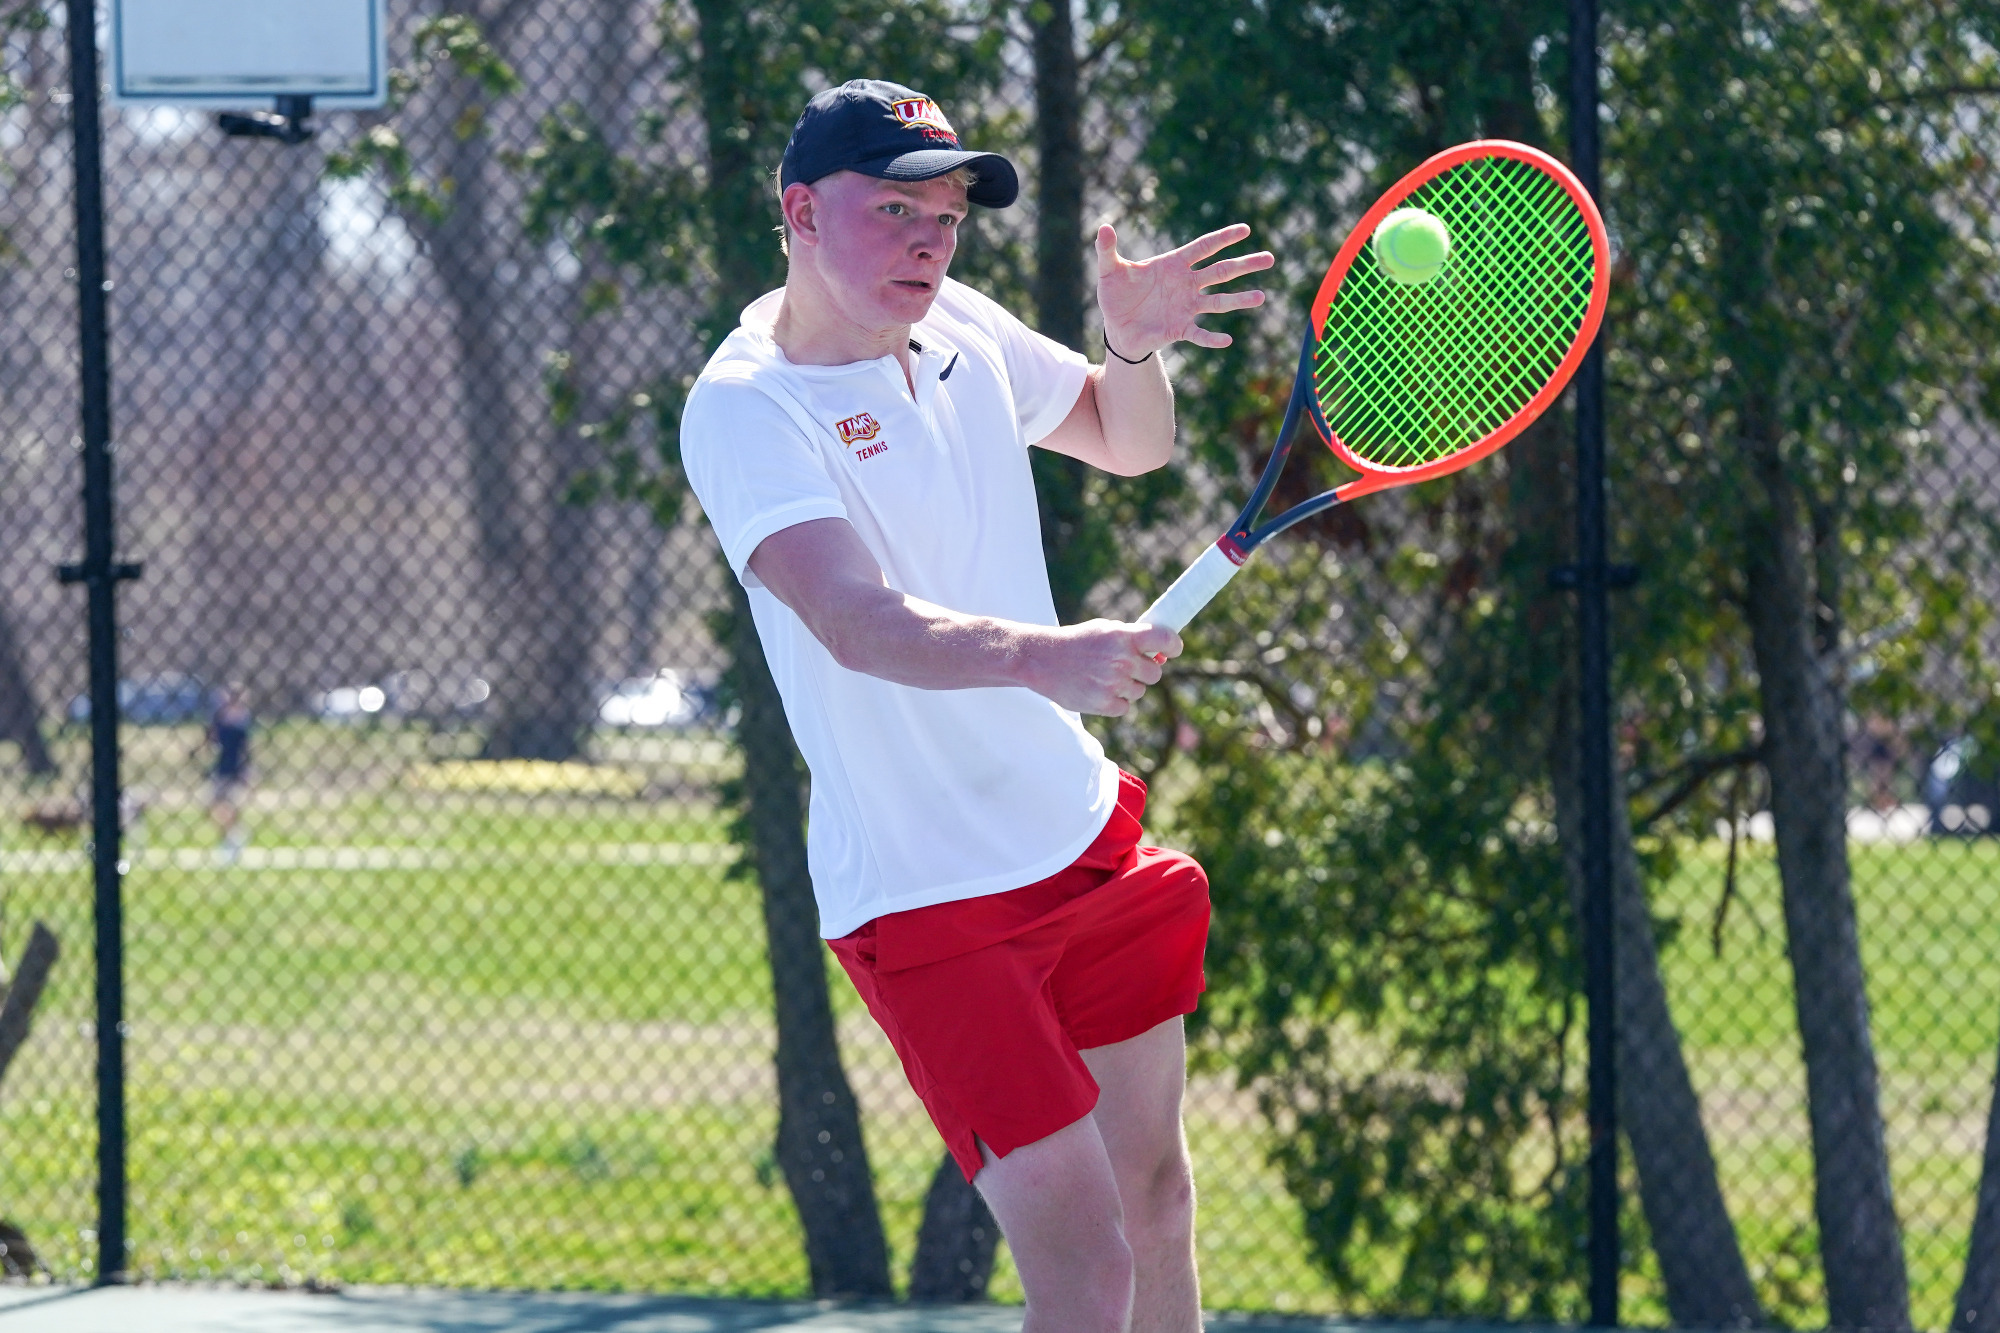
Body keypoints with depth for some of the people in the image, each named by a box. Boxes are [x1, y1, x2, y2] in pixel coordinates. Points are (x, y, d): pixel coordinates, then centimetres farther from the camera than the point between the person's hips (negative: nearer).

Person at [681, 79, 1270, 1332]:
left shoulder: (958, 327, 3)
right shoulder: (743, 408, -19)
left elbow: (1130, 441, 20)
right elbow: (861, 622, -35)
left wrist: (1136, 345, -3)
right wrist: (1042, 656, -52)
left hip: (1088, 839, 8)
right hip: (928, 898, -8)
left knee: (1156, 1201, 19)